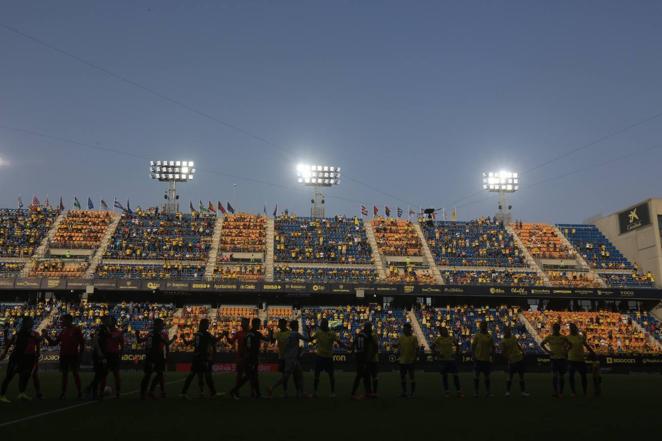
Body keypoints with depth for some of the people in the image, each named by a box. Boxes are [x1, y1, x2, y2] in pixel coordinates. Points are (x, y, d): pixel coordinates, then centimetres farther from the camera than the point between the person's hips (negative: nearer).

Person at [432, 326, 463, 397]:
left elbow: (457, 345, 15)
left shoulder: (451, 338, 3)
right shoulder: (438, 339, -3)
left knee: (455, 375, 0)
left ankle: (458, 391, 7)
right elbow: (433, 347, 2)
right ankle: (446, 391, 16)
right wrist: (436, 354, -6)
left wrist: (457, 353, 7)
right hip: (443, 359, -1)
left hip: (452, 359, 1)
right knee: (444, 375, 5)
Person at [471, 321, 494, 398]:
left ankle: (487, 392, 19)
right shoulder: (477, 336, -3)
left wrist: (491, 355, 3)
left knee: (487, 376, 10)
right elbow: (473, 347, -3)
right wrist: (474, 356, -10)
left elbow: (492, 347, 15)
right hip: (478, 359, -3)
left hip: (487, 359, 3)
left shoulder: (489, 337, 6)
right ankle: (475, 392, 6)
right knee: (476, 376, -1)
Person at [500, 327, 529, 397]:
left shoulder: (513, 338, 9)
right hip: (512, 361, -6)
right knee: (510, 376, -2)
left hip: (520, 359, 6)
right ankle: (507, 391, 10)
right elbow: (503, 353, -10)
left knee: (521, 376, 9)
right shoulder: (503, 341, -10)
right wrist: (507, 359, -16)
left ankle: (523, 391, 17)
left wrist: (522, 352, 7)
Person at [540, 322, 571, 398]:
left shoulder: (563, 337, 0)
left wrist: (566, 351, -7)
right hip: (553, 358, -1)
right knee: (554, 375, -10)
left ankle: (561, 392, 16)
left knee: (562, 376, 5)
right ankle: (555, 391, -4)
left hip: (562, 358, 1)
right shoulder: (549, 337, 0)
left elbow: (570, 345, 9)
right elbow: (541, 344, 7)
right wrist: (547, 351, -5)